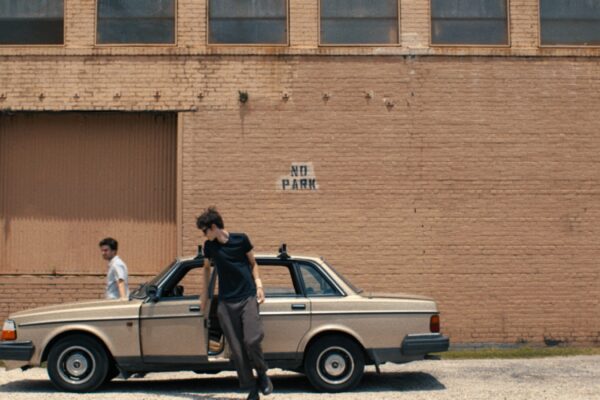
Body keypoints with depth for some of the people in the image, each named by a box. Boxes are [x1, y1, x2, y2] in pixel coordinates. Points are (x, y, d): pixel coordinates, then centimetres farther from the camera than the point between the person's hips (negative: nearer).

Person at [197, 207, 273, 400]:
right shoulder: (209, 246, 7)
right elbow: (207, 268, 24)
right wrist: (205, 292, 23)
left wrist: (259, 285, -2)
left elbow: (253, 263, 9)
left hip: (247, 297, -3)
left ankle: (262, 373, 10)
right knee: (236, 349, -1)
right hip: (225, 303, 3)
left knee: (251, 340, -18)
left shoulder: (241, 239, -3)